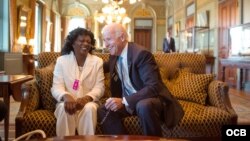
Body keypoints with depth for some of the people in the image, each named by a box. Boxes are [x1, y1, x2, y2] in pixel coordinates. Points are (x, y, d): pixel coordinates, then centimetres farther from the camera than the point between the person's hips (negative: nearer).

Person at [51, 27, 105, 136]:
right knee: (65, 108, -32)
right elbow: (56, 87, -4)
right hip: (68, 102, 0)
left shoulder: (97, 61, 6)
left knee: (90, 108, -32)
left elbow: (99, 87, -1)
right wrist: (66, 96, -29)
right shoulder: (61, 60, 4)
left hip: (88, 102, 0)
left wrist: (86, 98, -23)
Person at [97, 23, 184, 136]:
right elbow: (109, 66, 30)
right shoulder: (114, 56, 4)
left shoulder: (141, 54, -21)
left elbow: (153, 88, -29)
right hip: (126, 100, 7)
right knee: (102, 111, -15)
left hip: (150, 99, -7)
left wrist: (124, 101, -37)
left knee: (144, 106, -39)